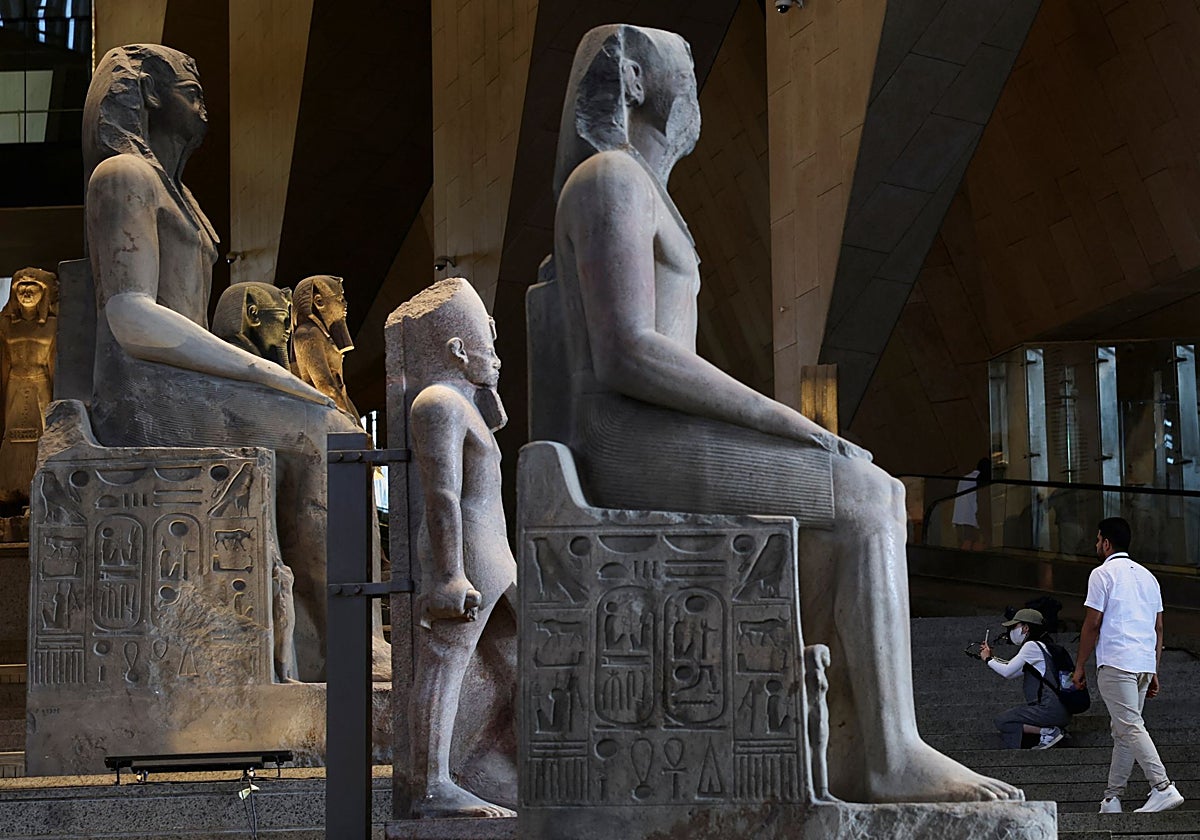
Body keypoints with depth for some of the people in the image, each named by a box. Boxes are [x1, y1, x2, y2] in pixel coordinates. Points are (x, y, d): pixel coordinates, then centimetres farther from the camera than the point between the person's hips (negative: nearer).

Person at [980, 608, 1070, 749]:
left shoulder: (1032, 646, -10)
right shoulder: (1039, 646, 21)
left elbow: (1007, 672, -13)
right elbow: (1012, 672, 23)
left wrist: (987, 659, 3)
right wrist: (991, 657, 17)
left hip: (1051, 710, -10)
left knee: (1002, 721, -10)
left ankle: (1048, 732, -12)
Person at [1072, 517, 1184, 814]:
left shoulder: (1102, 573, -3)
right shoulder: (1147, 576, 19)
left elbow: (1093, 624, -7)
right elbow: (1158, 628, 18)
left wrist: (1079, 667, 0)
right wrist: (1154, 672, 21)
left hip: (1115, 664, -8)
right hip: (1145, 663, 8)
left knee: (1130, 727, -12)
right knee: (1123, 730, 11)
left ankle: (1163, 787, -24)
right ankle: (1113, 799, 12)